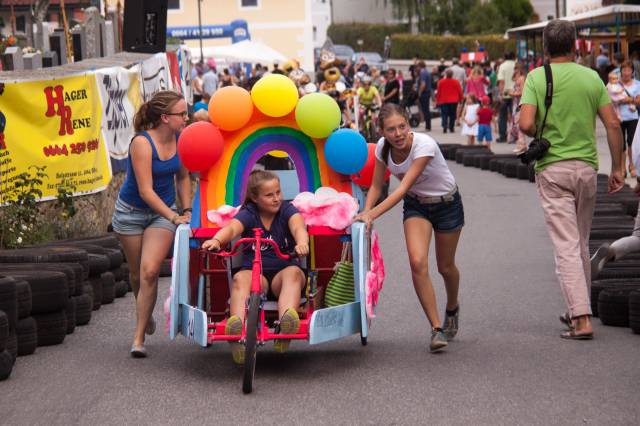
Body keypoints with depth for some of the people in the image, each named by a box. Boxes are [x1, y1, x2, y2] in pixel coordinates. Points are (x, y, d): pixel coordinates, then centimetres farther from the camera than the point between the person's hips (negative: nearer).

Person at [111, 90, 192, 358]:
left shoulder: (180, 140, -6)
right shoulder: (142, 143, -22)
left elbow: (183, 177, 12)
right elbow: (145, 190, -23)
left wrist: (187, 211, 5)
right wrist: (175, 217, -27)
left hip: (162, 212, 2)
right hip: (131, 212, -2)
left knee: (150, 271, -16)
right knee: (137, 274, 12)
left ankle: (139, 338, -11)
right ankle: (146, 315, 43)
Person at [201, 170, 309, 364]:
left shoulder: (287, 210, 3)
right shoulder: (248, 214, 3)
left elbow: (298, 226, -19)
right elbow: (231, 228, -17)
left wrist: (302, 243, -45)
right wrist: (216, 240, -42)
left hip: (283, 270, 0)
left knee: (293, 273, -34)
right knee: (240, 278, -32)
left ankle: (287, 319, -60)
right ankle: (237, 325, -57)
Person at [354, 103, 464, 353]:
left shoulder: (425, 145, -33)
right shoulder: (383, 147, -16)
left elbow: (403, 187, -38)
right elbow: (376, 186, -6)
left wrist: (372, 214, -45)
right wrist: (364, 215, -23)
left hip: (446, 204, -3)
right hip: (415, 206, 3)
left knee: (445, 267, 11)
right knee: (417, 262, -20)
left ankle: (452, 309, 45)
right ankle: (437, 328, -14)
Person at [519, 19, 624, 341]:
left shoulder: (537, 77, -6)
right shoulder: (592, 77, 3)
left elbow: (526, 124, -17)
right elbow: (613, 124, 0)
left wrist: (542, 135, 5)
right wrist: (616, 167, 8)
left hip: (553, 169, -3)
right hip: (587, 167, 3)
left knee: (566, 246, -6)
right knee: (581, 244, 18)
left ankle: (581, 319, -14)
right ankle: (577, 310, 28)